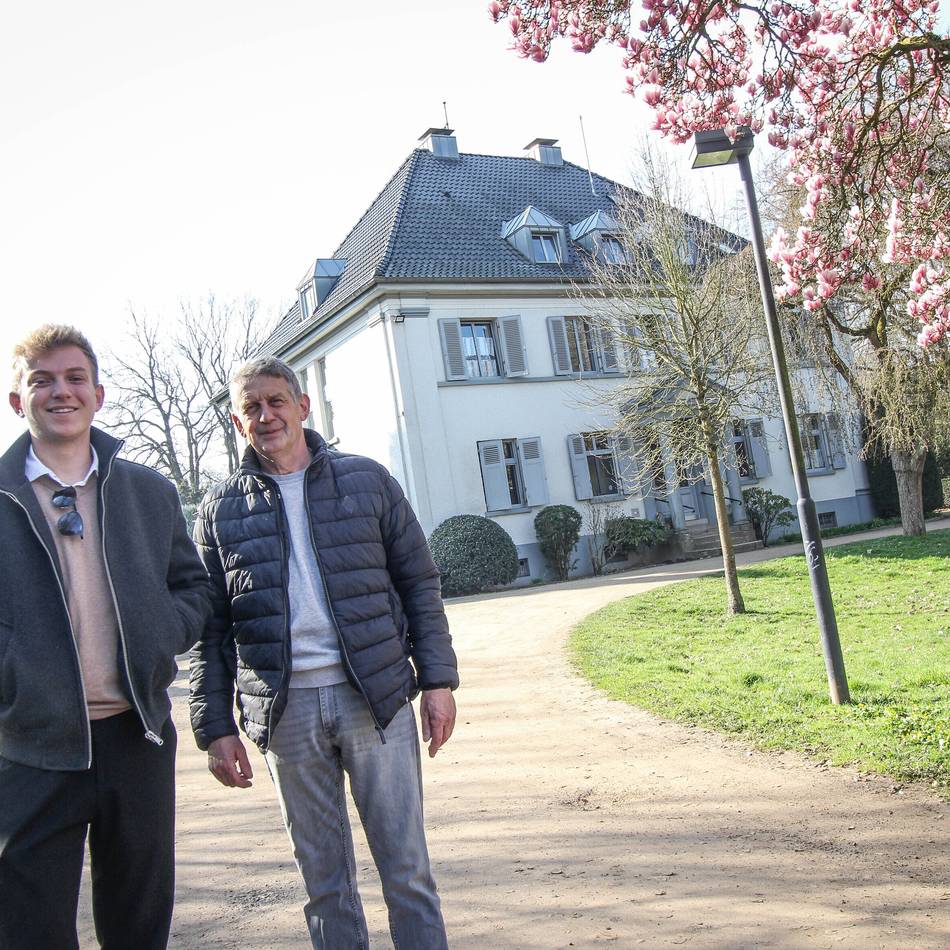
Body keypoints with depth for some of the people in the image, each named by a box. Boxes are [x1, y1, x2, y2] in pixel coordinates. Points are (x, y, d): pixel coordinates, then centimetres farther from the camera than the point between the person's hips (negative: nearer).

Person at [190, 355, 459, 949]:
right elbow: (211, 628, 9)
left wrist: (438, 679, -2)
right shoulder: (221, 510, 8)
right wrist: (216, 728, 3)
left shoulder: (367, 480, 6)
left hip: (376, 697, -1)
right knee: (323, 877, 11)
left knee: (406, 865, 4)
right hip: (286, 710, 1)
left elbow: (420, 583, 5)